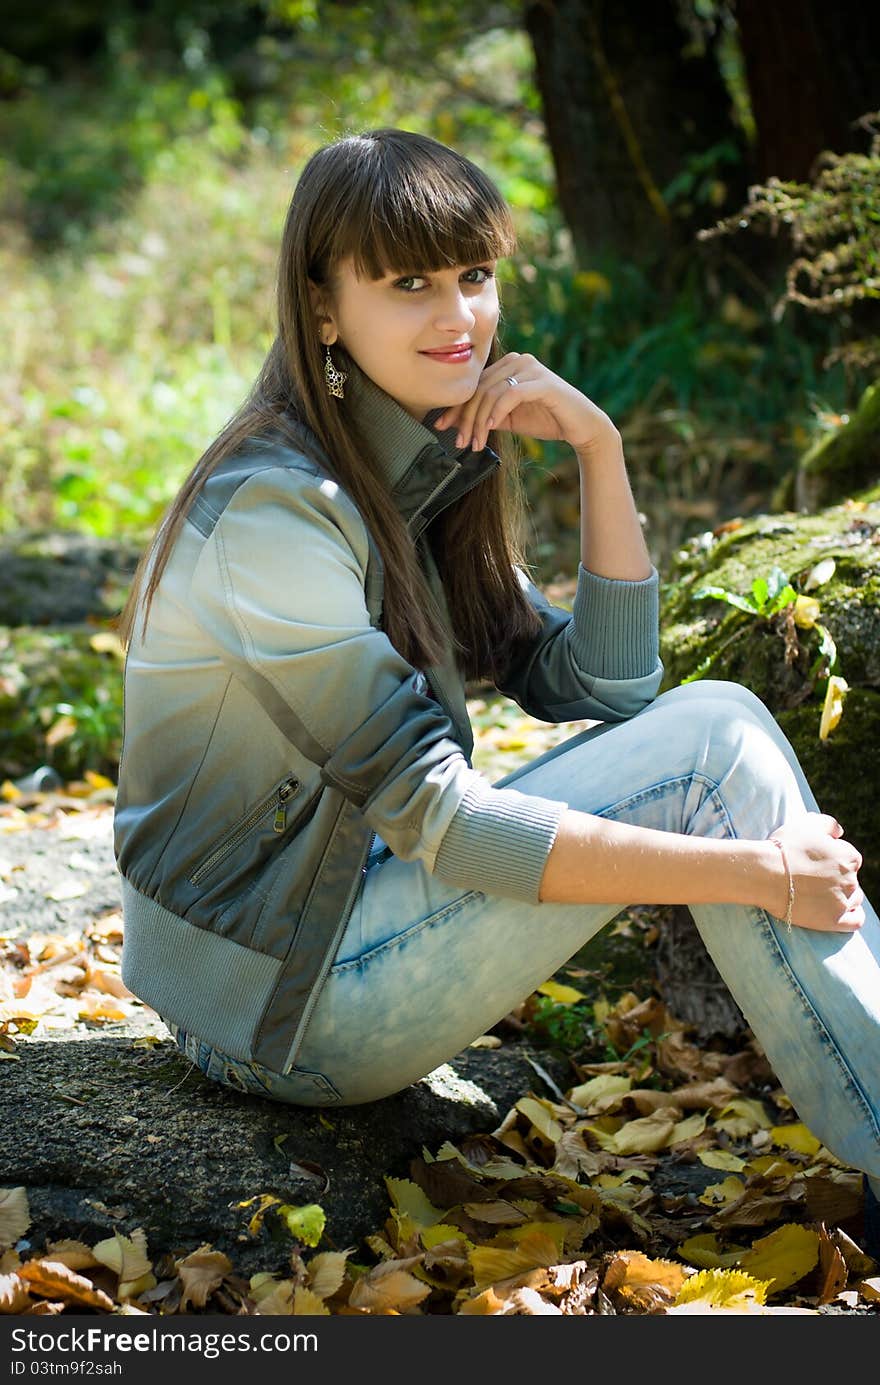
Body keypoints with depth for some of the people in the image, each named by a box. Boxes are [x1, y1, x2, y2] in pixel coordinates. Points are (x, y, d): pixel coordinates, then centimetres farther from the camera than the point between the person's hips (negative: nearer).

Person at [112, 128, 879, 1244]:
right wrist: (756, 872, -22)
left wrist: (597, 448, -5)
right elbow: (438, 820, -24)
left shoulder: (422, 479, 8)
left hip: (357, 910, 9)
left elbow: (598, 686, 6)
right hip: (277, 1004, -9)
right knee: (712, 744, -17)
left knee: (715, 721, -3)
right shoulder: (273, 509, -20)